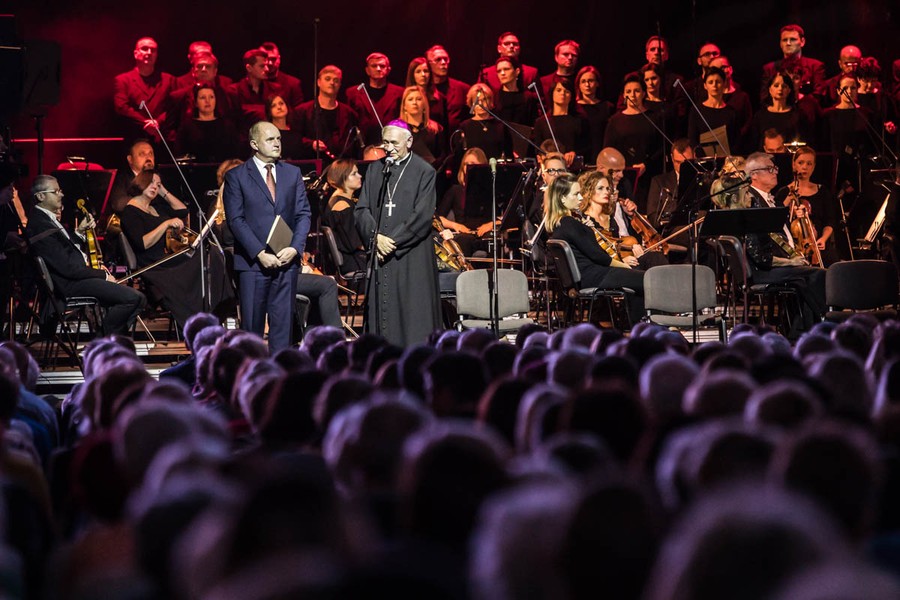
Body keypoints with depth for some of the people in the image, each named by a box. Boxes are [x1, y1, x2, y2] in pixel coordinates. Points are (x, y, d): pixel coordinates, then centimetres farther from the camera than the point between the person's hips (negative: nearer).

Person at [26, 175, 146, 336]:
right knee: (135, 298, -22)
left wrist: (79, 232, 6)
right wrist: (103, 275, -12)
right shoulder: (40, 226, -19)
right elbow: (67, 268, -21)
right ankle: (105, 337, -4)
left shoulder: (45, 218, 14)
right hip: (71, 285, -11)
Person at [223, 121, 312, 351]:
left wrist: (295, 248, -8)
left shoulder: (293, 174, 13)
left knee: (283, 321, 2)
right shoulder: (236, 176, 1)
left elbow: (303, 214, 8)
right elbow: (236, 219, -5)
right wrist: (259, 253, -14)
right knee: (252, 325, 0)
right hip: (253, 262, -3)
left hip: (286, 260, 3)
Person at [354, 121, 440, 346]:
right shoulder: (374, 170, 13)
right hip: (380, 258, 4)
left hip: (411, 260, -4)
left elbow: (422, 216, -8)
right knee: (381, 316, 1)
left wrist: (392, 241, -11)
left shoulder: (424, 172, -1)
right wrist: (376, 237, -9)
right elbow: (361, 210, 8)